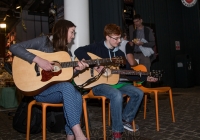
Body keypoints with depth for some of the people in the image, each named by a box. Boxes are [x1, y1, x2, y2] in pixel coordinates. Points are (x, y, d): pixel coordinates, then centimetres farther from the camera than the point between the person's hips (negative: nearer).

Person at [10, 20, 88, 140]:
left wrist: (76, 69, -9)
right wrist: (38, 59, -23)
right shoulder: (44, 41, -4)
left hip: (55, 89, 6)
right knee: (68, 87, -33)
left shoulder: (64, 50, 15)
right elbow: (14, 47, -13)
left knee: (77, 95, -25)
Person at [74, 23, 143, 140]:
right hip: (98, 84, -7)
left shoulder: (120, 53, 10)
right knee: (117, 95, -35)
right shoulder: (97, 47, -6)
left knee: (138, 93, -6)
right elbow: (78, 51, -21)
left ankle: (125, 119, 12)